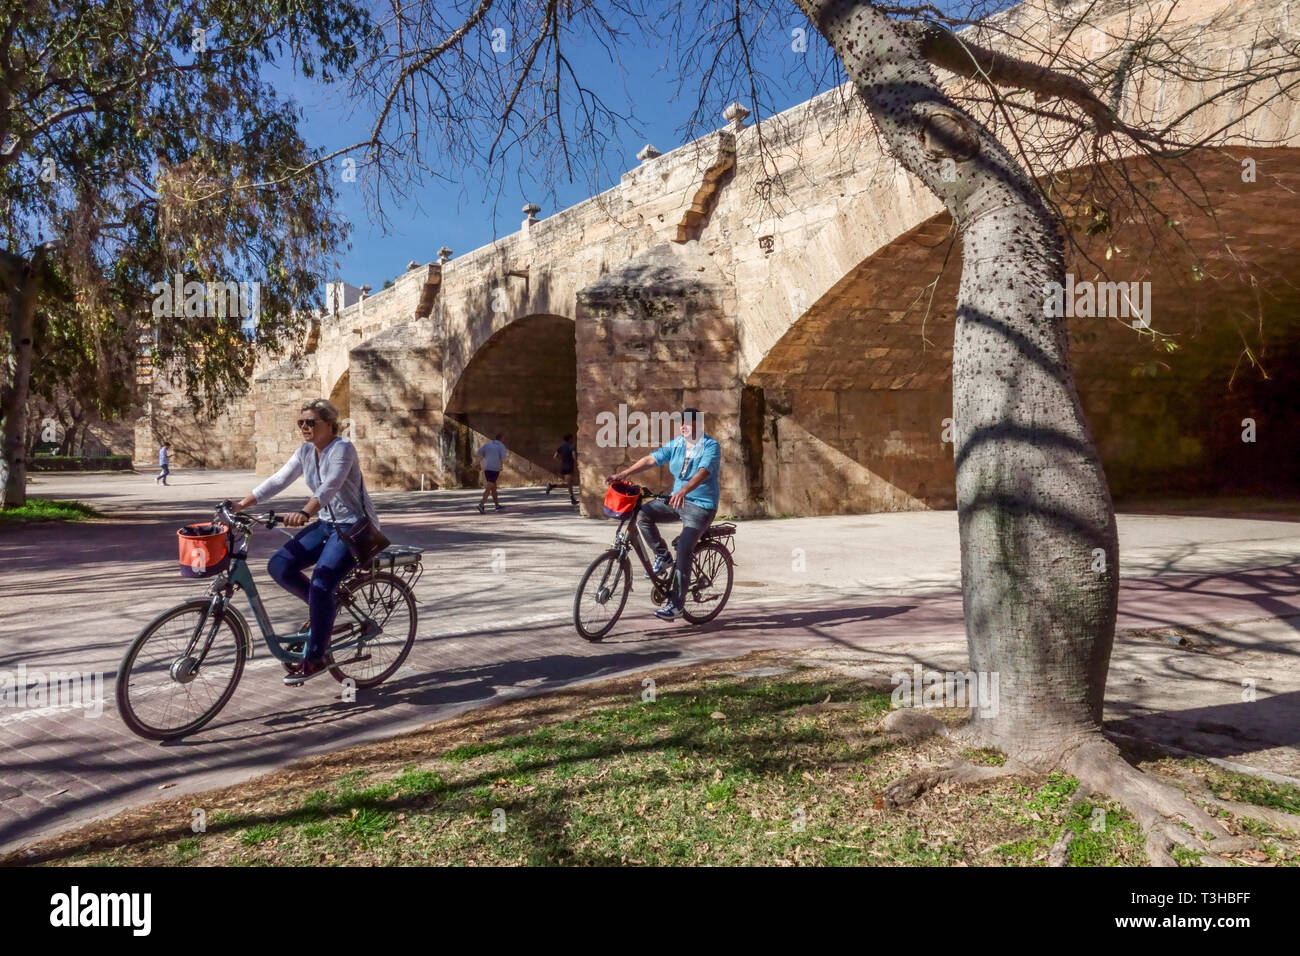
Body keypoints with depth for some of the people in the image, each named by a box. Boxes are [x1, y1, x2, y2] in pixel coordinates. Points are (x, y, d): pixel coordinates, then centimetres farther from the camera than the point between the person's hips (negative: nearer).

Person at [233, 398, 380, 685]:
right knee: (279, 566, -9)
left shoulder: (343, 448, -18)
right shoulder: (305, 451, 6)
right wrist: (241, 505, -5)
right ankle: (325, 607, 12)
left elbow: (330, 486, -34)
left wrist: (304, 513, -50)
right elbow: (278, 480, 3)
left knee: (320, 584, -22)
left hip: (354, 527, -8)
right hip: (327, 524, 8)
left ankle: (314, 659, -7)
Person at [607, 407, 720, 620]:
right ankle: (661, 555, 4)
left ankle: (676, 603, -11)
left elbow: (703, 472, -31)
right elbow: (652, 459, -4)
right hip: (676, 501, 6)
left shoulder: (710, 447, -13)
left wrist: (684, 491, -49)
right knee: (642, 514, -16)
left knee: (683, 549, -21)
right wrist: (624, 473, -18)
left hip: (701, 506, -6)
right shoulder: (676, 444, 5)